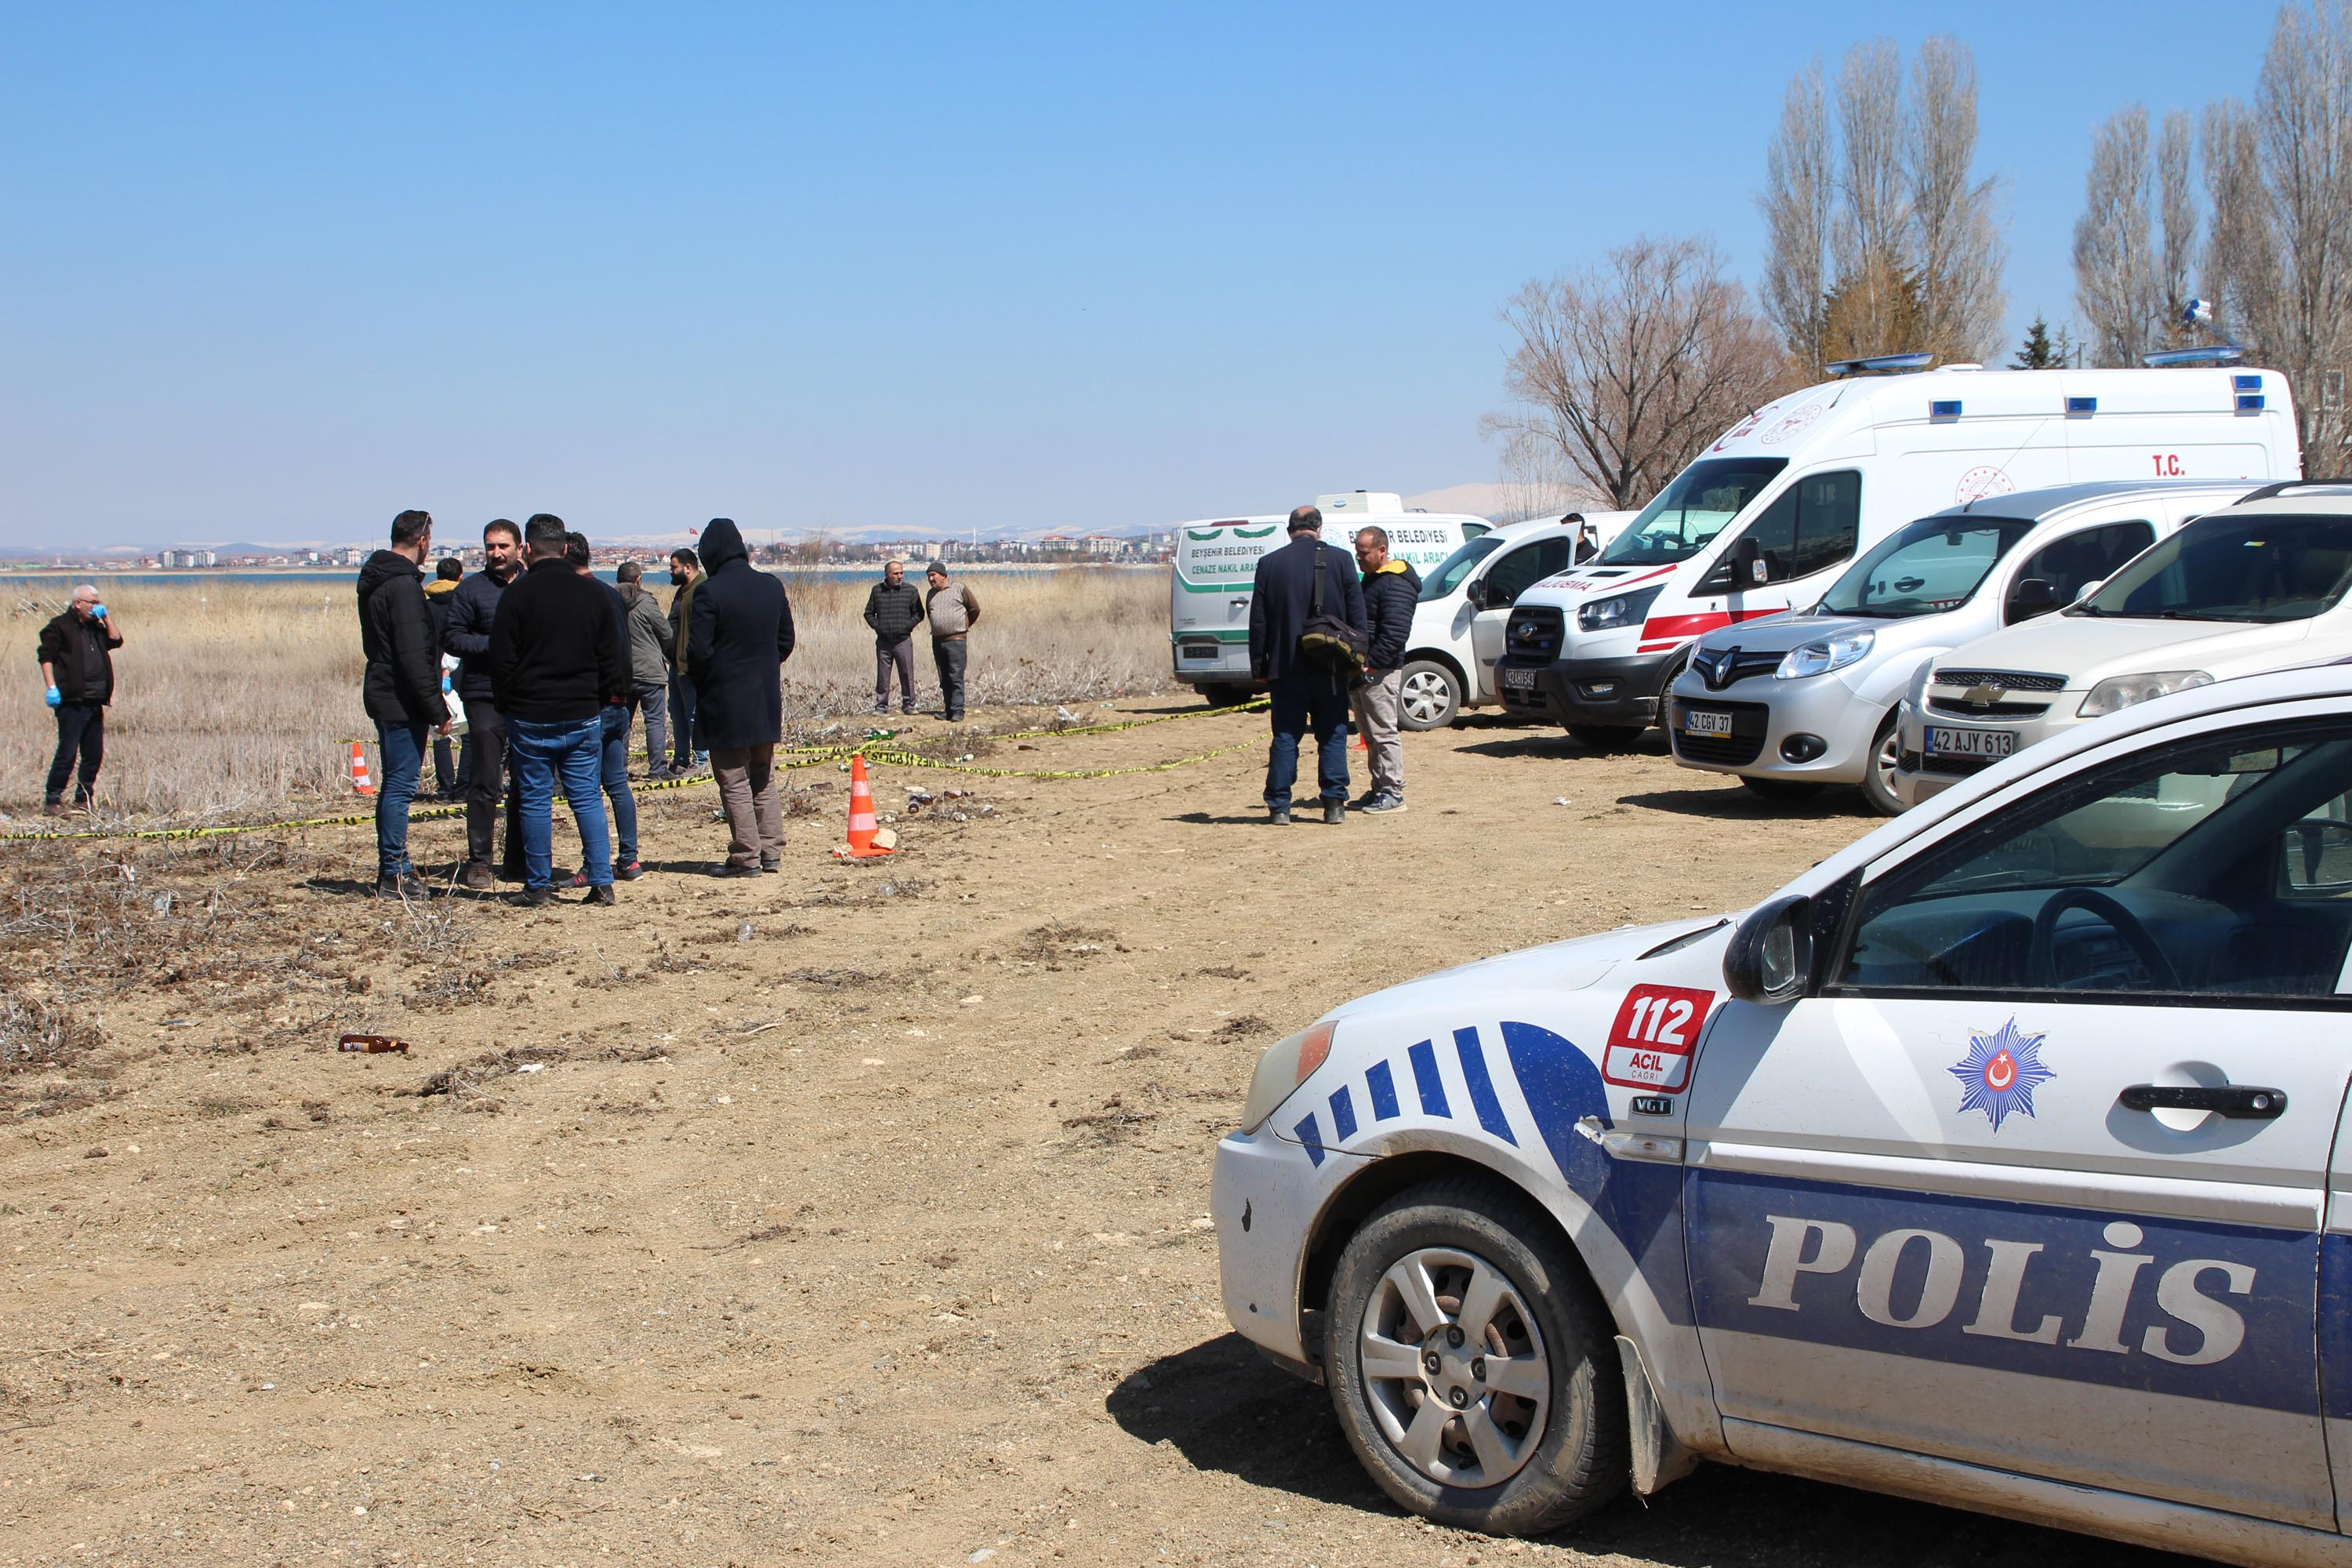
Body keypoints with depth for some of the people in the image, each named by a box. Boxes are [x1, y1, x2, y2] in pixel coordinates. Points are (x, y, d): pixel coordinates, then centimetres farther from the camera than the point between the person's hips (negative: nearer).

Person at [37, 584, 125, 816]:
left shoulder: (96, 627, 20)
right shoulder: (60, 625, -2)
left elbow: (116, 640, 12)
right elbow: (46, 656, -8)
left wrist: (106, 617, 6)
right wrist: (51, 687, -16)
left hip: (95, 703, 8)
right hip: (72, 703, -7)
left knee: (94, 755, 9)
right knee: (67, 753, -9)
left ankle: (83, 799, 18)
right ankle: (52, 801, -2)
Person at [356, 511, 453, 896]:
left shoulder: (374, 581, 14)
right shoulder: (404, 586, -17)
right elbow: (413, 656, -22)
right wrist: (437, 709, -20)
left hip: (383, 695, 10)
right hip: (402, 701, -10)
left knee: (395, 784, 15)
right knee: (401, 785, -6)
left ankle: (392, 868, 21)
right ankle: (395, 875, -3)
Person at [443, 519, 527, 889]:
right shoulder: (471, 588, 1)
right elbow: (451, 639, -4)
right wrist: (495, 644, -15)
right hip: (485, 696, -4)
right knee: (485, 783, -5)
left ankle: (517, 861, 17)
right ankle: (478, 862, 1)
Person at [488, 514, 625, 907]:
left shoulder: (517, 594, -8)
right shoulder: (593, 593, 3)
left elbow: (502, 659, -6)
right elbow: (612, 658, 6)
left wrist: (506, 705, 6)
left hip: (530, 717, -3)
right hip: (583, 716, 3)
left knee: (536, 801, 4)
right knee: (588, 798, 8)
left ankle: (538, 886, 7)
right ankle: (601, 882, 3)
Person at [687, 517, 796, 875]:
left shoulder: (710, 592, -16)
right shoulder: (772, 586, 4)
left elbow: (697, 651, -16)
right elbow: (786, 641, 10)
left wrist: (699, 683, 2)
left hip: (726, 701, -6)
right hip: (767, 699, 6)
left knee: (735, 784, 2)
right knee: (764, 779, 16)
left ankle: (746, 857, 3)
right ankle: (771, 852, 17)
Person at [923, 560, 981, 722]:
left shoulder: (959, 589, -1)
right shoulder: (931, 594, 15)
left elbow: (975, 609, 6)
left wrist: (964, 626, 15)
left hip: (956, 640, -6)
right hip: (937, 641, 6)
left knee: (956, 678, -11)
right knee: (944, 680, 7)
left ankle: (958, 711, -12)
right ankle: (948, 710, 11)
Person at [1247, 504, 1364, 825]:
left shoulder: (1269, 563, 0)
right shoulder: (1340, 560, -1)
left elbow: (1258, 621, 2)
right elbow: (1357, 615, -1)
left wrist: (1259, 666, 7)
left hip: (1286, 668, 0)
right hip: (1331, 667, 0)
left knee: (1285, 738, 5)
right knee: (1332, 736, 7)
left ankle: (1280, 807, 4)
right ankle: (1334, 805, 5)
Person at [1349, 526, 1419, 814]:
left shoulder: (1395, 585, -13)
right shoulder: (1370, 579, 19)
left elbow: (1395, 633, -22)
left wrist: (1371, 663, -24)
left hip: (1381, 671, -10)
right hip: (1363, 671, 10)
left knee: (1383, 732, -9)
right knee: (1370, 734, 13)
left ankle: (1393, 792, -7)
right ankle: (1379, 789, 19)